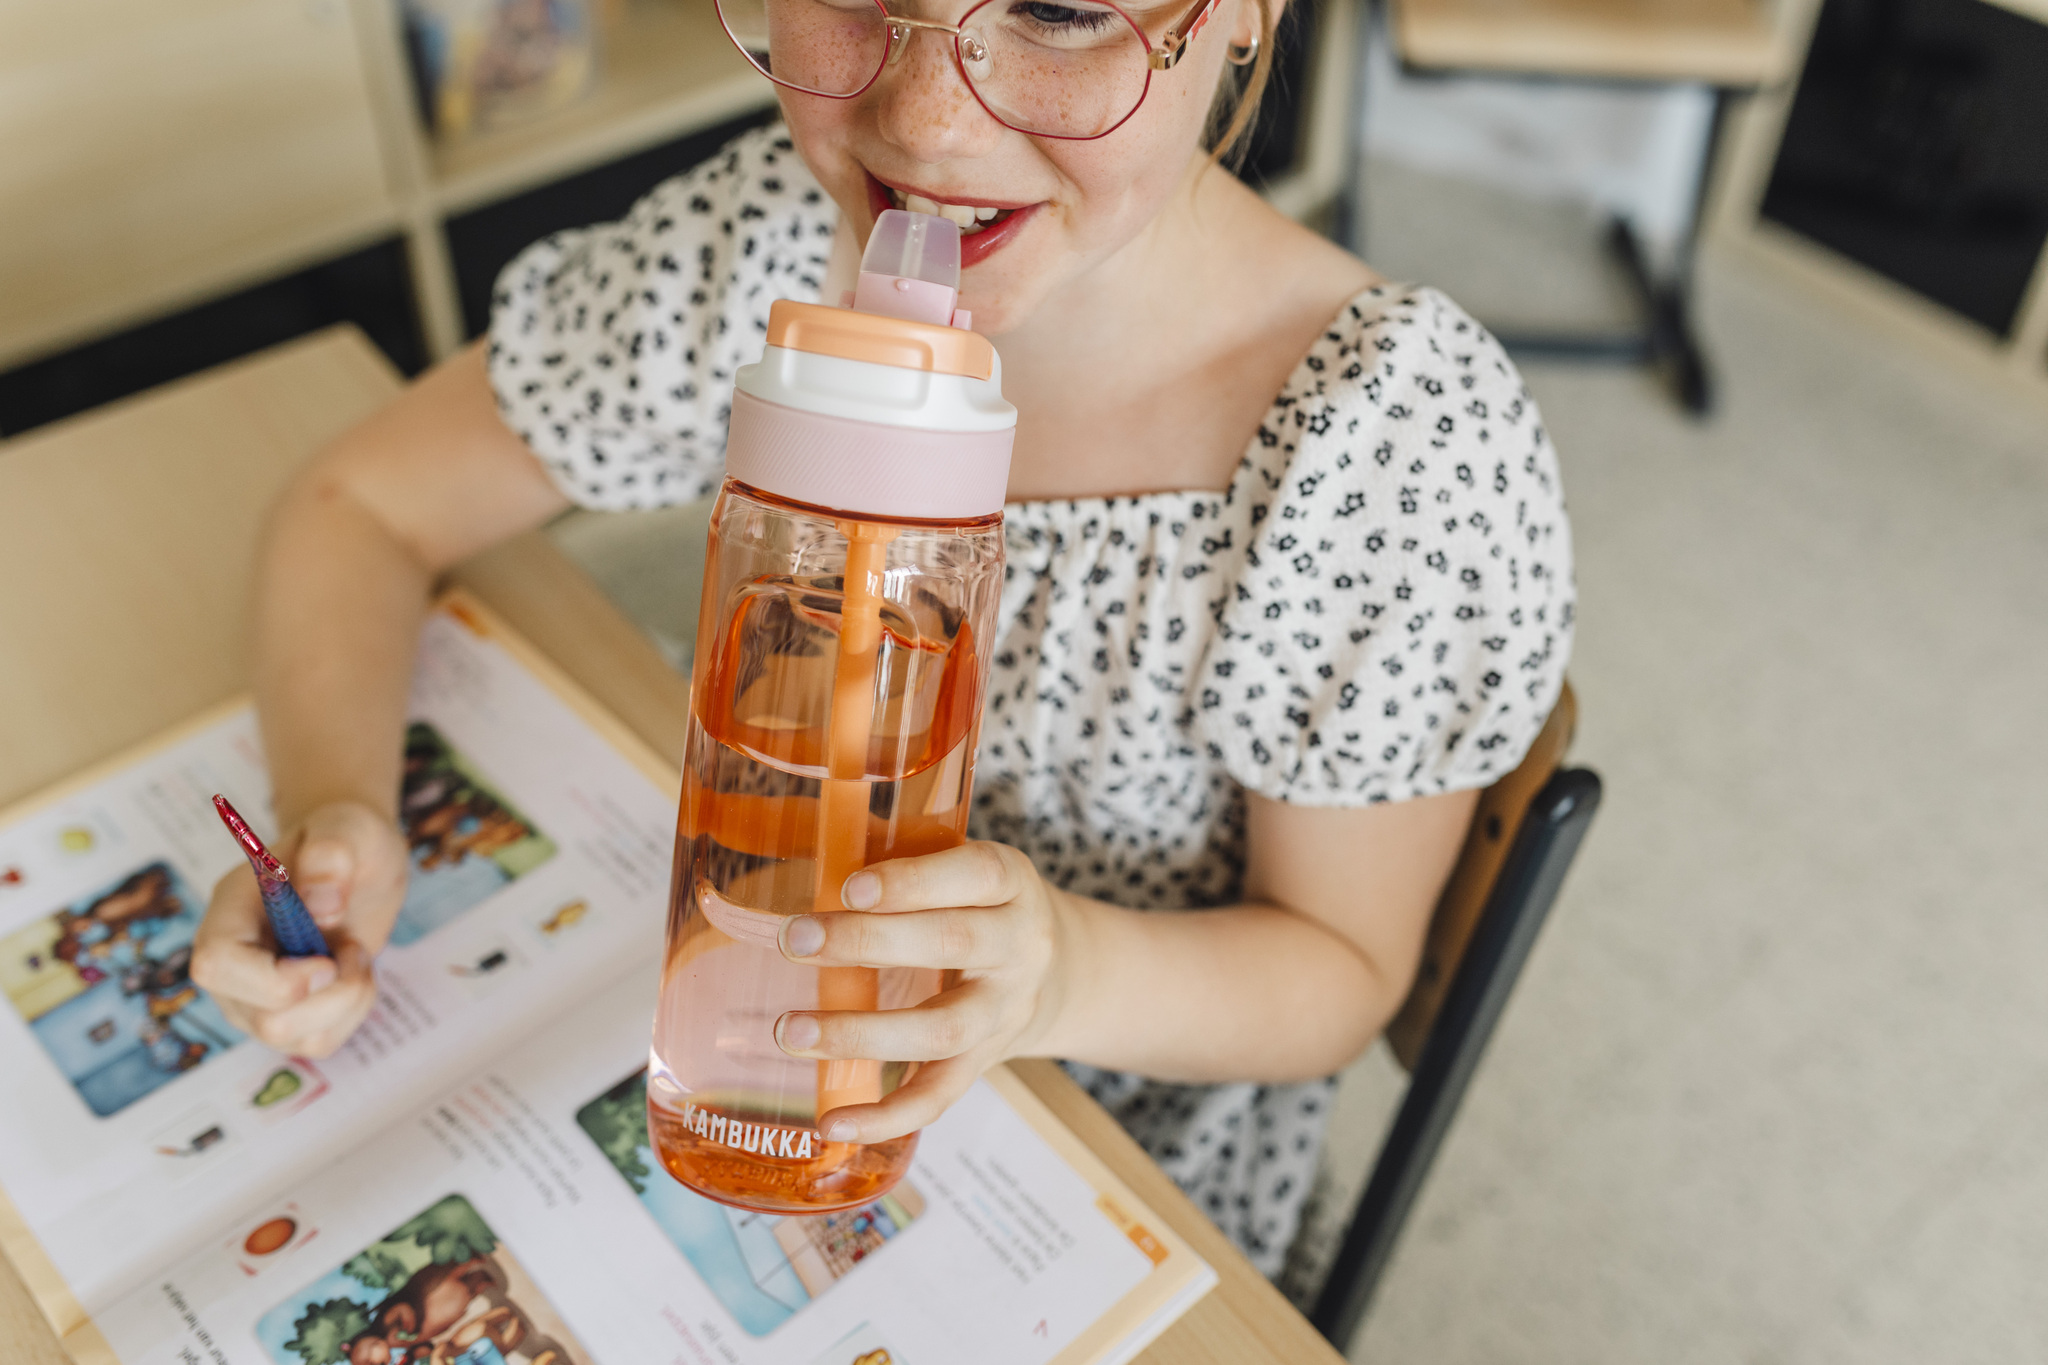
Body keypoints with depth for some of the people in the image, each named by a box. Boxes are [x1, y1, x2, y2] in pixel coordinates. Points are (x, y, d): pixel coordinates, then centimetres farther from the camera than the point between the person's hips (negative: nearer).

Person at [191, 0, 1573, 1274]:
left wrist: (1062, 977, -37)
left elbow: (1343, 965, -16)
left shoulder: (1409, 450, -30)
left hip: (1131, 1174, -1)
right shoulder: (771, 243, -20)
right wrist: (339, 821, -27)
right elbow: (362, 503, -8)